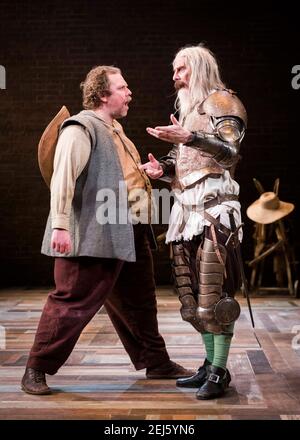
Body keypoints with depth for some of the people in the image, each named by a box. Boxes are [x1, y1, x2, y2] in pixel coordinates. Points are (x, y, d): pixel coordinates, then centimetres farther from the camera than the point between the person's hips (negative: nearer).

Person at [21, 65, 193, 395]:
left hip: (130, 233, 10)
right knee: (72, 302, -4)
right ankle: (37, 370, 10)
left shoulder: (115, 130, 21)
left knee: (139, 303, 18)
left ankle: (156, 363, 32)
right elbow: (63, 177, -20)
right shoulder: (81, 127, -9)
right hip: (98, 235, -9)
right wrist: (60, 225, -28)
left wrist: (146, 172, 16)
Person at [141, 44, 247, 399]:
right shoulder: (186, 109, 24)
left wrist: (189, 138, -24)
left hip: (213, 205, -8)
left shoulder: (220, 100, 2)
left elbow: (230, 152, -12)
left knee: (213, 290, -10)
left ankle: (219, 372, -5)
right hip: (186, 206, 8)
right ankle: (210, 364, 14)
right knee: (194, 292, 6)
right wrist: (162, 169, 2)